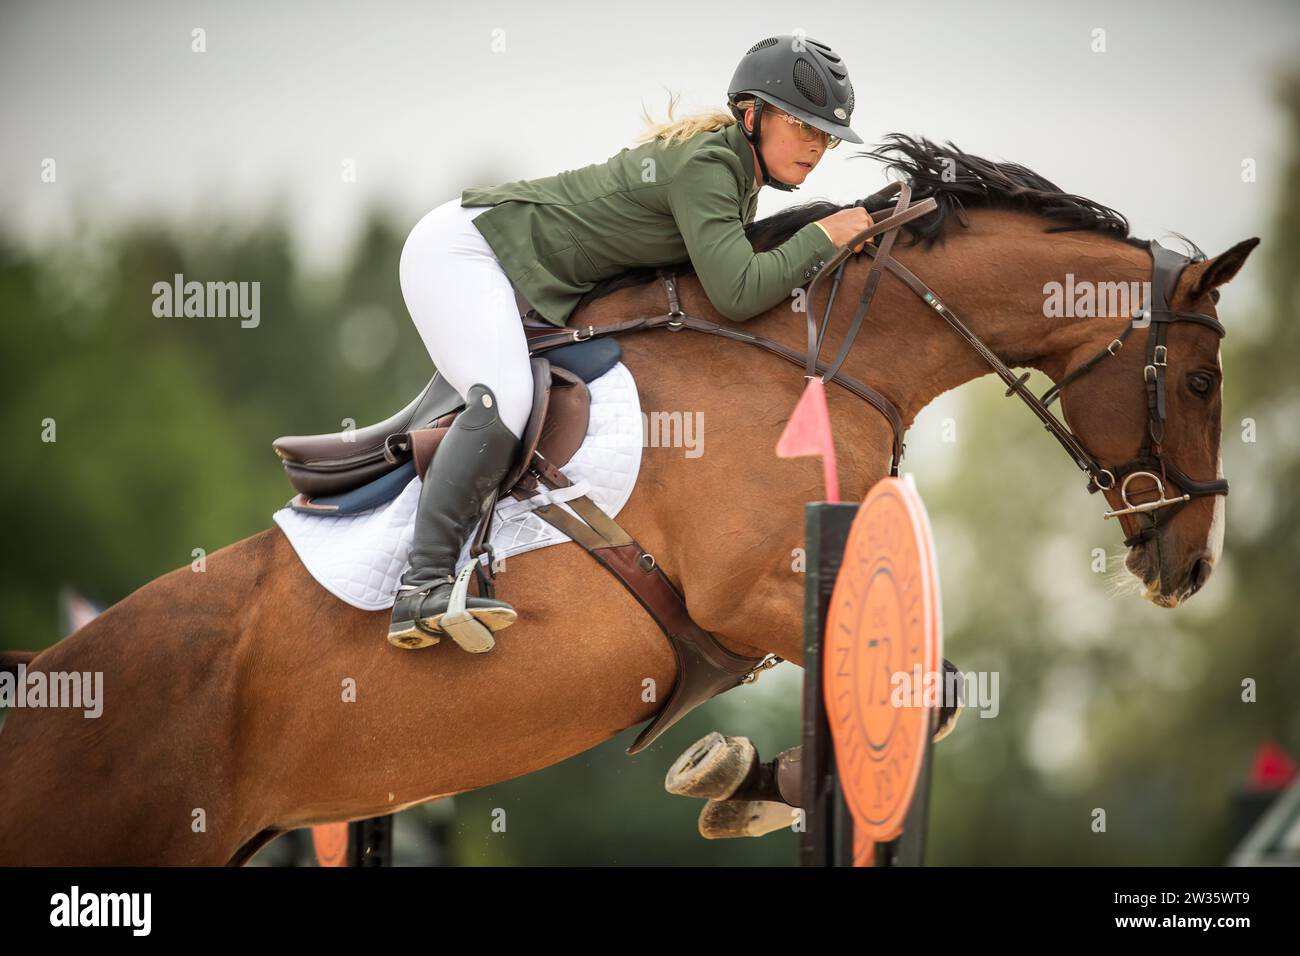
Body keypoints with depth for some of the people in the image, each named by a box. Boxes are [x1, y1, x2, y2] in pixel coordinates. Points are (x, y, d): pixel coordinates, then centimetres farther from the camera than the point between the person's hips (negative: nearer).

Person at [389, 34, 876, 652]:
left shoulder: (734, 170, 7)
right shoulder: (705, 167, -23)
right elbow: (737, 294, -29)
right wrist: (823, 236, -19)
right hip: (461, 249, -11)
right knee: (504, 400, -29)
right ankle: (423, 588, -35)